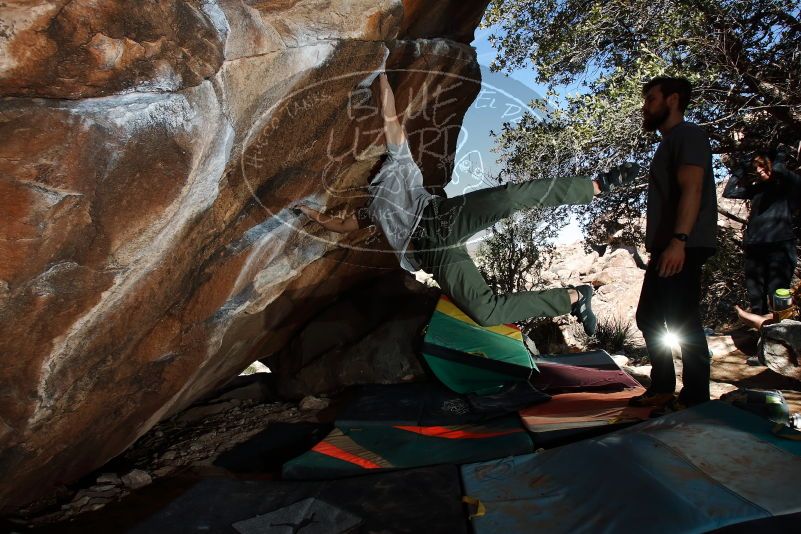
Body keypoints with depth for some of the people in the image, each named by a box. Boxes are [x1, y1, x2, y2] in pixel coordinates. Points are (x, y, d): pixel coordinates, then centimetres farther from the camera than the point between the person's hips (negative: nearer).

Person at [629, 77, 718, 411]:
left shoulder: (688, 135, -5)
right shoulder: (669, 142, 25)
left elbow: (691, 189, -18)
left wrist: (679, 240, -29)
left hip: (682, 248, -10)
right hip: (665, 249, 11)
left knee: (682, 323, -9)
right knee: (649, 318, 14)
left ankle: (696, 399, 1)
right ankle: (663, 389, 24)